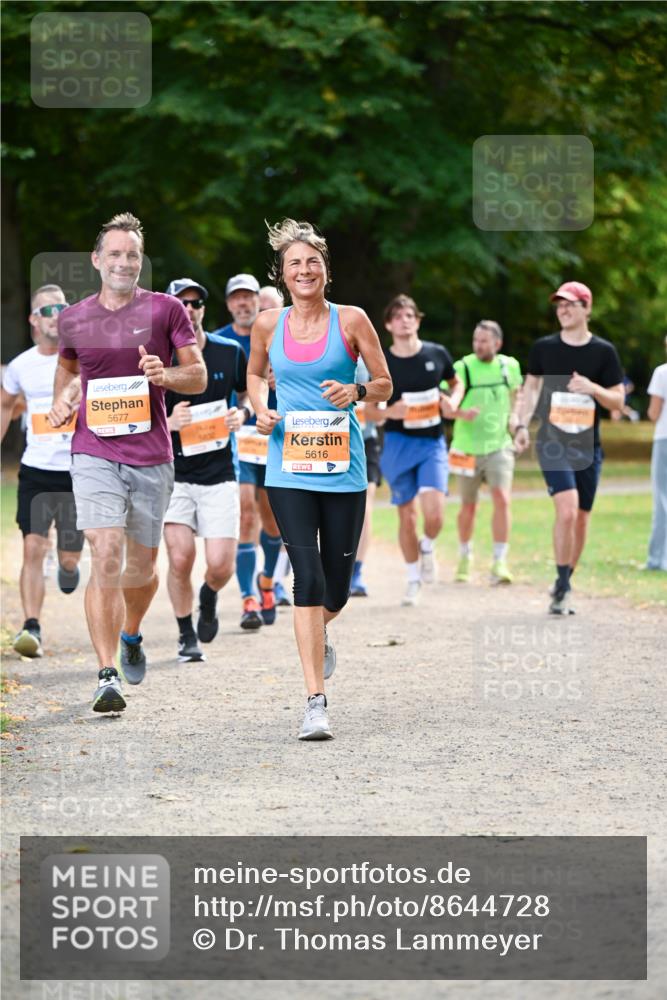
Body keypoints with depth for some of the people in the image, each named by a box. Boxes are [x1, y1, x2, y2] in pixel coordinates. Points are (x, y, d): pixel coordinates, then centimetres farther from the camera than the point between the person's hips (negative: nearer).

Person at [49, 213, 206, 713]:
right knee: (106, 559, -15)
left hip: (152, 455, 1)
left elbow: (199, 376, 0)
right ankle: (108, 676, -16)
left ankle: (132, 635, 44)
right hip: (95, 454, 0)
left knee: (142, 564, 12)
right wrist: (60, 400, 8)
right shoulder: (74, 318, 6)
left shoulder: (166, 309, 0)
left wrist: (165, 375, -20)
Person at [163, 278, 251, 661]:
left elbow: (248, 392, 19)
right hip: (172, 473, -1)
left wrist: (242, 413, -3)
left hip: (219, 474, 1)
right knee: (180, 556, -13)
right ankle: (187, 637, 9)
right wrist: (167, 423, -20)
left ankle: (209, 596, 31)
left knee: (221, 565, -7)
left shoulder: (230, 352, 1)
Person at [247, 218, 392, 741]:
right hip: (288, 469, 0)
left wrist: (357, 392, -17)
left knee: (337, 588, 7)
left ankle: (318, 638, 45)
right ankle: (316, 702, -12)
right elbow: (255, 374, 22)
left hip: (342, 467, 0)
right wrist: (262, 408, 1)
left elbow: (385, 384, 5)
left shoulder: (351, 320, -1)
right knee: (308, 577, -13)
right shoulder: (269, 324, 4)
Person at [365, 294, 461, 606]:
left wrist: (452, 402, -1)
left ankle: (428, 547, 16)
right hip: (398, 443, 0)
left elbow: (455, 382, 20)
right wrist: (389, 412, -18)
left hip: (432, 443, 0)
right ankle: (414, 579, 21)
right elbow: (368, 411, 3)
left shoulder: (437, 354, 0)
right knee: (407, 516, 4)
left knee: (434, 513, -17)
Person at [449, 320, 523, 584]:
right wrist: (460, 412, -44)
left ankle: (499, 563, -13)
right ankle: (464, 557, 32)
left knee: (502, 500, -16)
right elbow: (450, 401, -23)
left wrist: (513, 419, 9)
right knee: (468, 507, 9)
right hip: (468, 448, -1)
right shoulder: (462, 367, -9)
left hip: (499, 446, 1)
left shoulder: (510, 366, 2)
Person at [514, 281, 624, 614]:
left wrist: (593, 388, -16)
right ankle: (562, 586, -12)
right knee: (567, 509, -20)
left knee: (581, 518, 6)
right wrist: (522, 425, 2)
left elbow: (618, 401, 3)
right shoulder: (544, 347, 4)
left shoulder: (604, 351, 2)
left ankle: (563, 588, 20)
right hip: (552, 442, -2)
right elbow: (530, 388, 14)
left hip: (588, 447, 2)